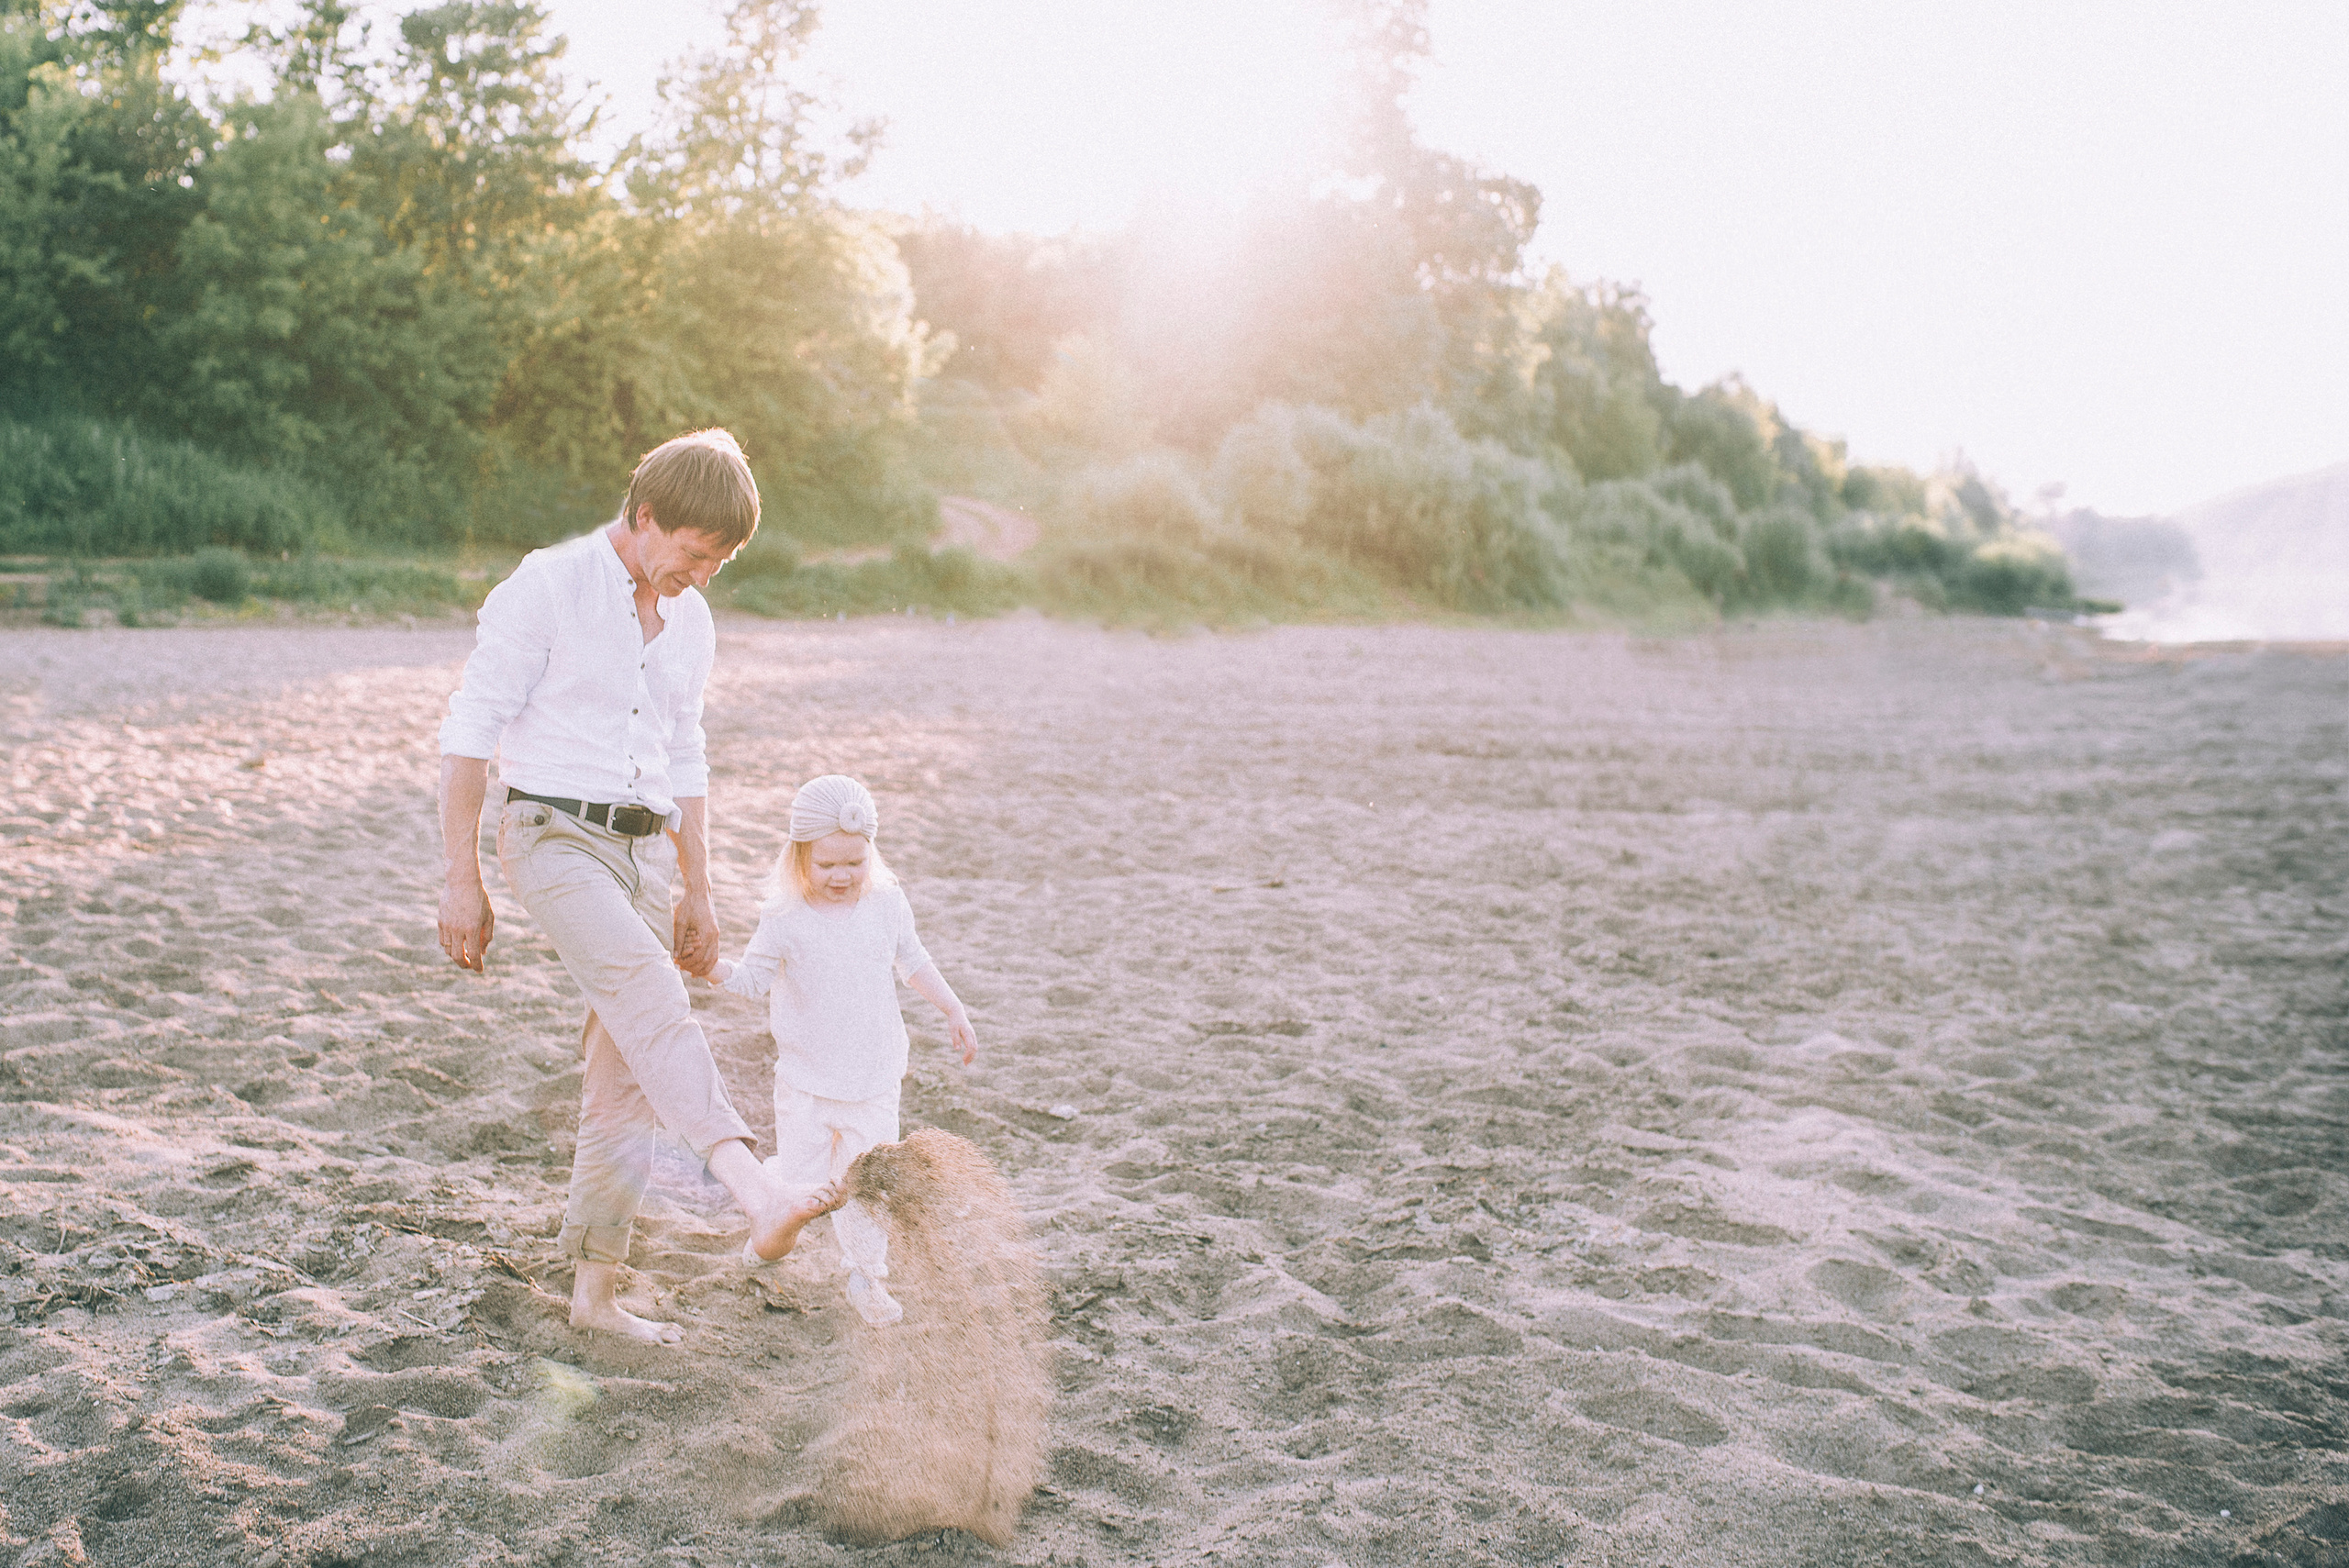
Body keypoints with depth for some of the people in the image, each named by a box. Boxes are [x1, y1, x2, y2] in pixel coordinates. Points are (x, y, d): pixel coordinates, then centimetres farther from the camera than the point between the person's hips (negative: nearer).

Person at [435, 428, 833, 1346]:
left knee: (626, 1078, 6)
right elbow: (469, 733, -8)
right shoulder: (546, 589, -8)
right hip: (553, 833, -7)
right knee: (647, 993, -31)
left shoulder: (690, 623, 12)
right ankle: (757, 1197, -47)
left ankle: (594, 1291, 17)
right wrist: (463, 881, -11)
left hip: (643, 850, 7)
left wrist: (698, 893, 21)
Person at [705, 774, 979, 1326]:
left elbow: (912, 960, 13)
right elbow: (754, 978, -5)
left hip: (873, 1078, 2)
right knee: (804, 1185, 3)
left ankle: (867, 1278, 24)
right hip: (806, 1079, -2)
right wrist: (713, 967, -24)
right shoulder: (785, 918, -12)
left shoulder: (886, 902, -3)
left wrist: (954, 1011, 14)